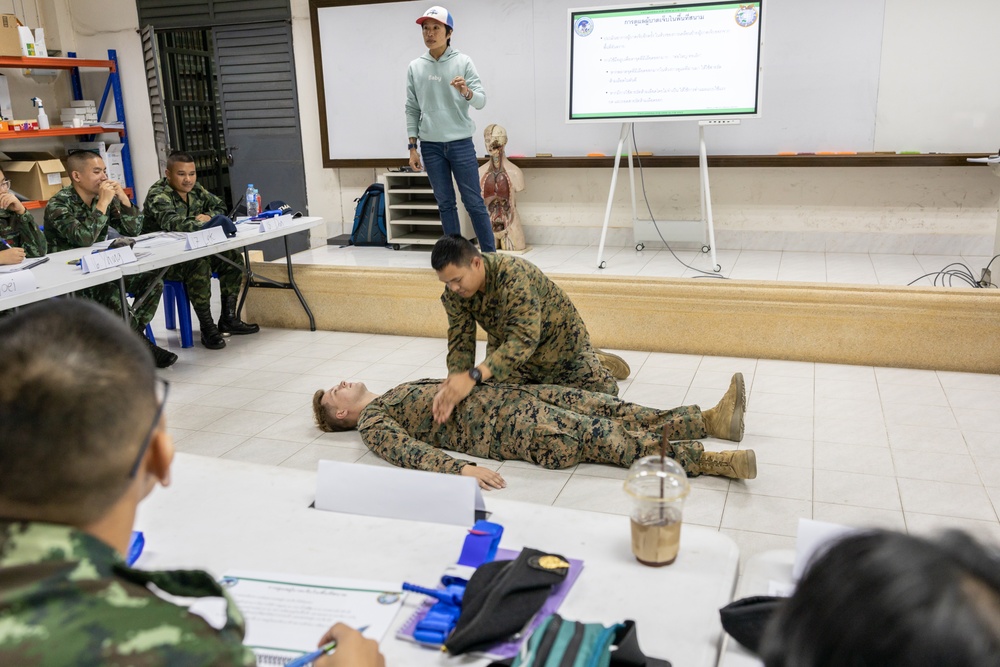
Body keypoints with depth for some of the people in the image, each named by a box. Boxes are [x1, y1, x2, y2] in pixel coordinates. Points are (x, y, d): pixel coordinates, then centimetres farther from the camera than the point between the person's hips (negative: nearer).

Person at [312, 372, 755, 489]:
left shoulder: (391, 398, 27)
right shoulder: (370, 422, 2)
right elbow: (408, 451, -16)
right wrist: (460, 469, -31)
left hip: (508, 394, 8)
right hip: (499, 424, -8)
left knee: (610, 411, -6)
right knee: (597, 437, -21)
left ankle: (711, 419, -10)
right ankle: (708, 460, -25)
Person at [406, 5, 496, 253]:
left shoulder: (463, 62, -1)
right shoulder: (415, 68, 6)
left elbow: (481, 101, -6)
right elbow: (411, 109, 8)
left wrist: (467, 92, -28)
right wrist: (413, 147, 3)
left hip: (460, 143, -2)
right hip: (430, 146, 2)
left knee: (474, 202, -1)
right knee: (445, 204, 7)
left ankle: (490, 254, 6)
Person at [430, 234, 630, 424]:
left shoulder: (514, 276, -40)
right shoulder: (453, 293, -19)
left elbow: (524, 339, -47)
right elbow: (460, 341, -20)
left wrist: (473, 376, -57)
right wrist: (453, 385, -40)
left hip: (557, 340, -5)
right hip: (506, 345, 5)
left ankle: (595, 362, 29)